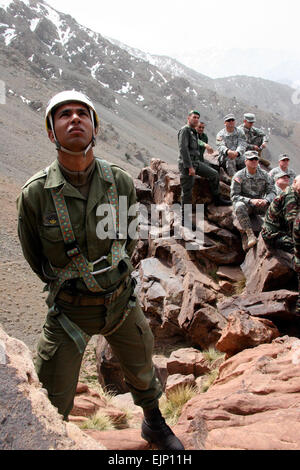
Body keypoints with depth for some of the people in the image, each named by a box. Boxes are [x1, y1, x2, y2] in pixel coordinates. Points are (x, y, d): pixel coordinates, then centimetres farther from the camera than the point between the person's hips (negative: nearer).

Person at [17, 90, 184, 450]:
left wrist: (109, 273, 10)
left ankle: (154, 424, 56)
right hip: (68, 311, -2)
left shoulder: (121, 183, -11)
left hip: (121, 301, 3)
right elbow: (33, 258, 0)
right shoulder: (35, 194, -18)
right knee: (52, 407, 9)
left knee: (142, 372, 25)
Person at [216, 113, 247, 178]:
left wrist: (237, 152, -32)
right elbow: (220, 146, -14)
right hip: (225, 159, -2)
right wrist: (228, 151, -38)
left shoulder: (240, 132, 9)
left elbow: (242, 145, -8)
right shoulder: (220, 134, 5)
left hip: (239, 158, 2)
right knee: (230, 160, -33)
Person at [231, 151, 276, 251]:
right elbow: (234, 196, -11)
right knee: (239, 206, -36)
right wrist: (250, 200, -25)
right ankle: (250, 234, -37)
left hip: (259, 205, 3)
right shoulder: (239, 176, -5)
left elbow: (272, 192, 3)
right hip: (245, 205, -3)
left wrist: (266, 200, -22)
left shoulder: (264, 175, 6)